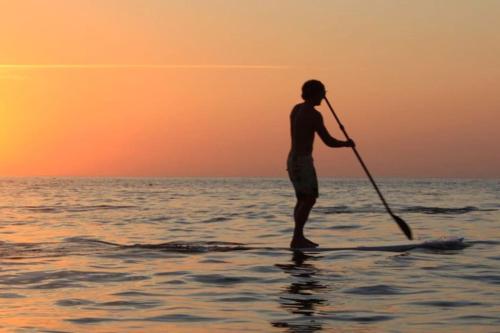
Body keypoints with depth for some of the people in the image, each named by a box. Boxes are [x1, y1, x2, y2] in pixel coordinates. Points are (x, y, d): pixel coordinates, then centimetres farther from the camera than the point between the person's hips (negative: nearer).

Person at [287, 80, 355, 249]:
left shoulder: (296, 109, 12)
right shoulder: (314, 114, -15)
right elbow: (329, 142, -15)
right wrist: (346, 143, 5)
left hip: (293, 159, 10)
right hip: (303, 160, -10)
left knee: (303, 200, 15)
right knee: (309, 199, -10)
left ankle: (299, 237, 17)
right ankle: (297, 239, -14)